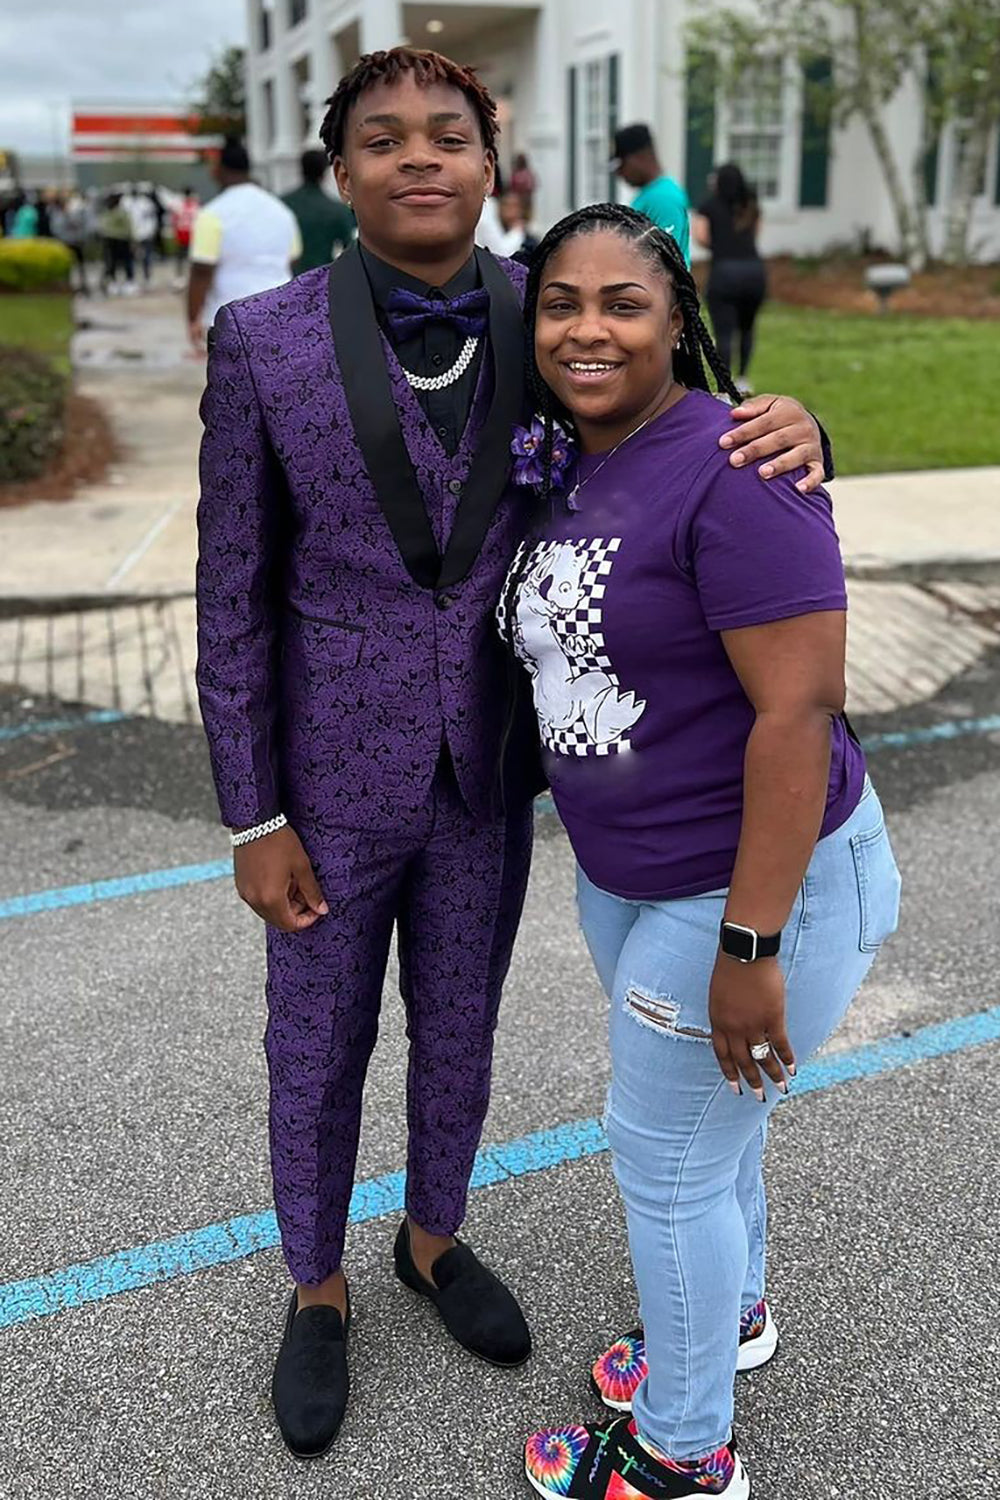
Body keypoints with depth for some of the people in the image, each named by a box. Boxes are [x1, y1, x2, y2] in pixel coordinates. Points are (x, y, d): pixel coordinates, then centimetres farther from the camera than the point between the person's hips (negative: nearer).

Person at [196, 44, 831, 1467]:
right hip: (333, 768, -2)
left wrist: (790, 426, -26)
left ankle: (433, 1237, 48)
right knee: (319, 1050, 14)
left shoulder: (548, 321, -6)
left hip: (488, 765, 3)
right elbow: (236, 595, -10)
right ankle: (318, 1285, 41)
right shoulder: (265, 339, -14)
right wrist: (254, 823, -9)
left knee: (460, 1030, 20)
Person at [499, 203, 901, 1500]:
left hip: (752, 883, -8)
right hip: (626, 873, 8)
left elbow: (799, 710, -26)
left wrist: (751, 943, -26)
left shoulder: (730, 471, -24)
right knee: (705, 1115, 26)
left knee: (666, 1154, 7)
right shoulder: (570, 469, 3)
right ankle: (733, 1312, 53)